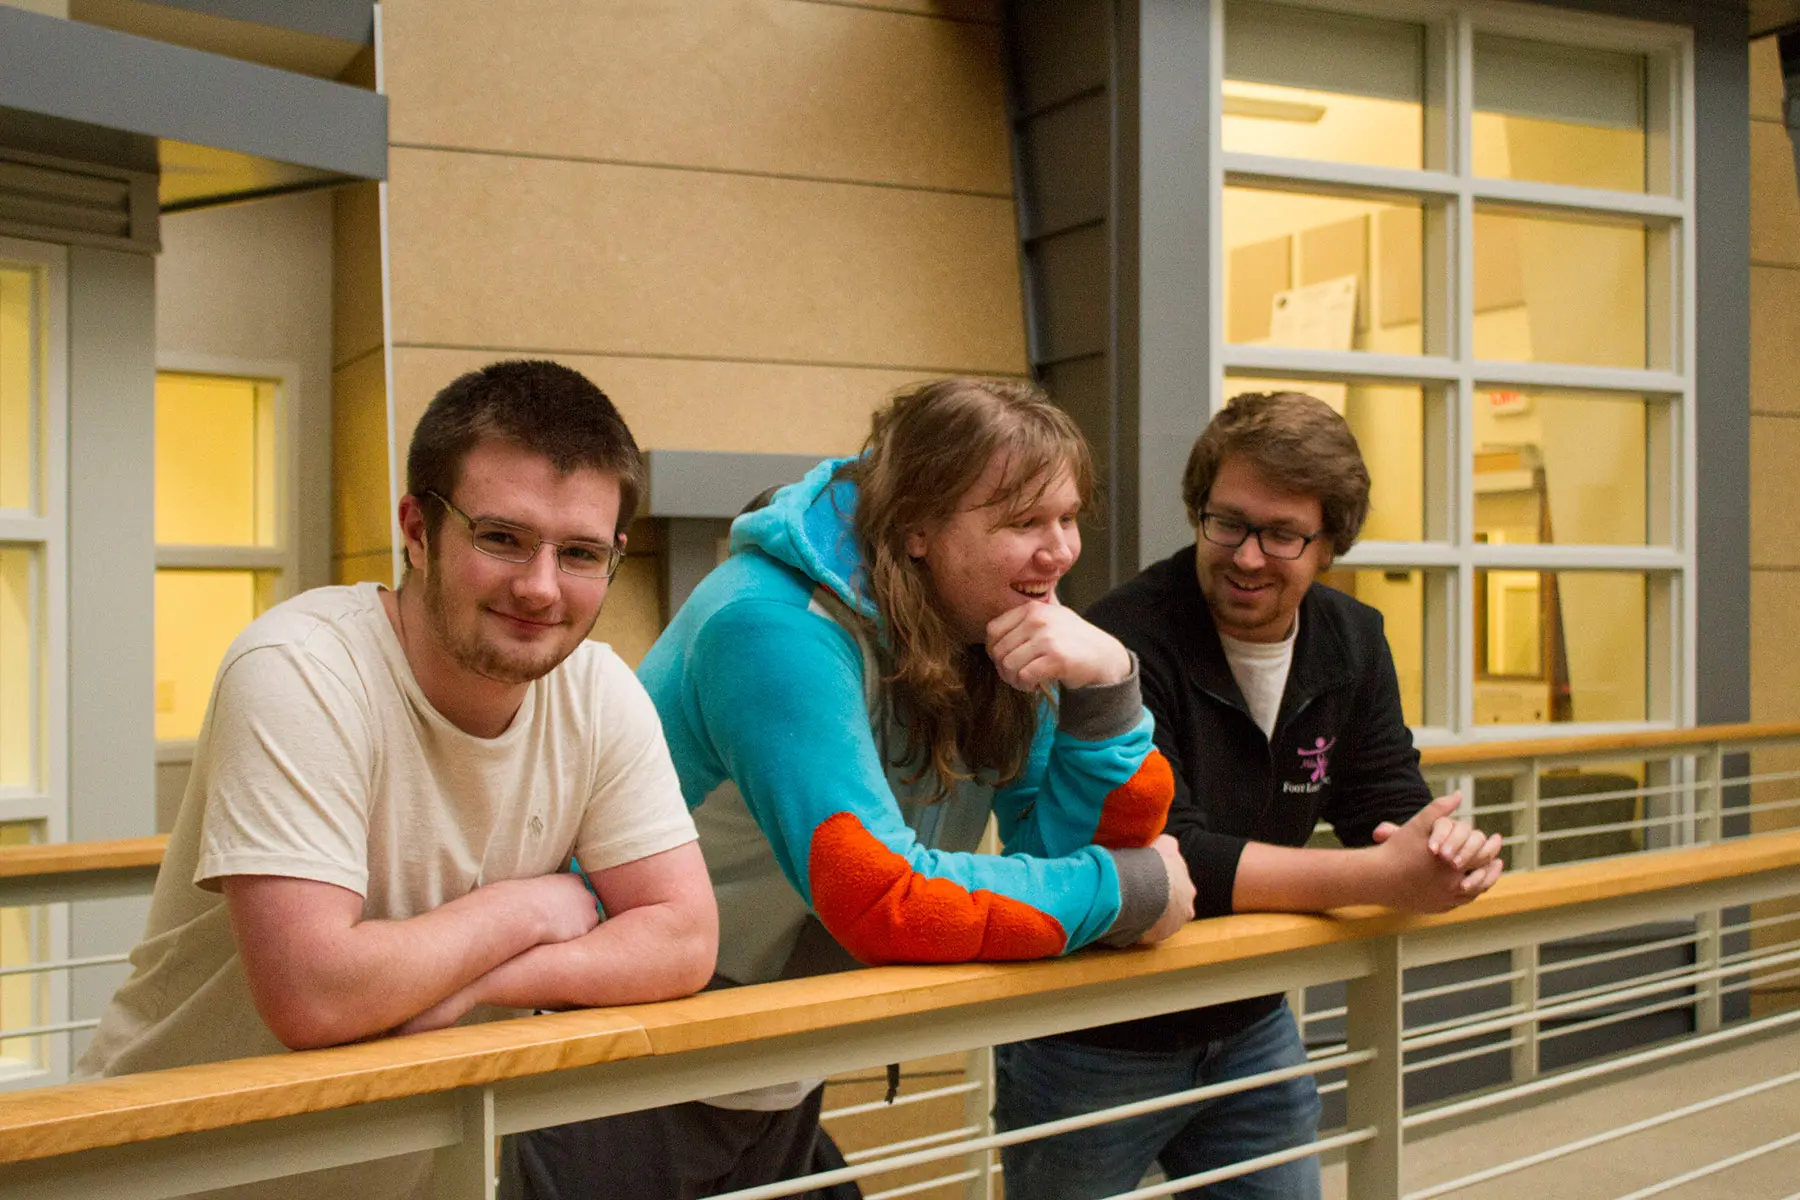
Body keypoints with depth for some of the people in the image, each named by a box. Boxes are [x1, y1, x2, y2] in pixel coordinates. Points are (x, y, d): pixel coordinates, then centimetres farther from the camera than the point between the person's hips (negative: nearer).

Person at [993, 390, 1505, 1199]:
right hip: (1088, 1049, -6)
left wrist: (1446, 849, -26)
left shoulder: (1352, 643, -2)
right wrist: (1383, 877, -36)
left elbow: (1389, 807, -1)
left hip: (1250, 1031, 6)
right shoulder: (1125, 647, -24)